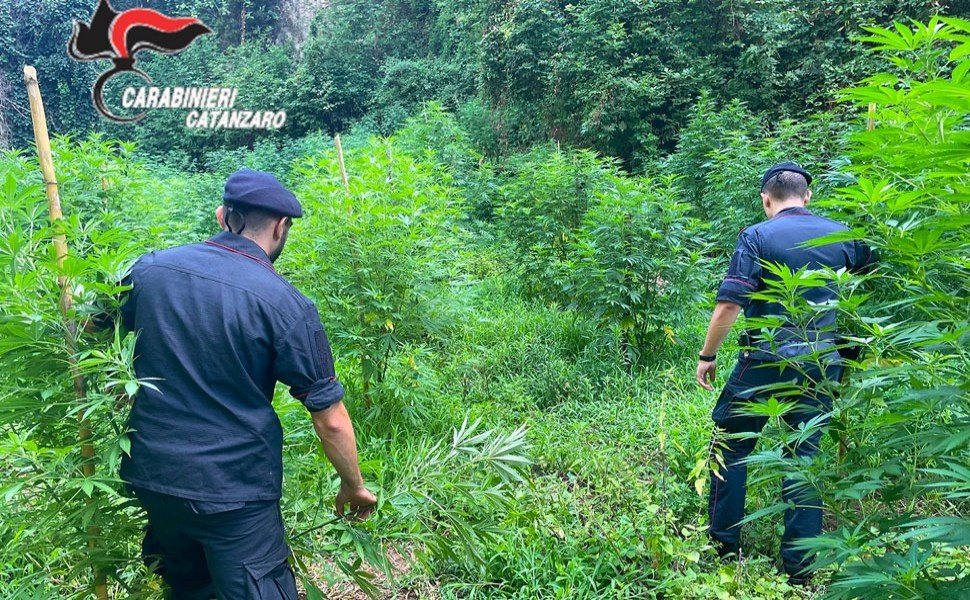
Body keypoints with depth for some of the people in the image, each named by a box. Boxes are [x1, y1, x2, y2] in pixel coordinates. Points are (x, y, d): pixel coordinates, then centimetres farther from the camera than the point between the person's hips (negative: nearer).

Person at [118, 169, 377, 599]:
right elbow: (330, 418, -13)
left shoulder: (149, 268, -5)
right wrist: (354, 487, 3)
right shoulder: (286, 306, -17)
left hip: (148, 473, 5)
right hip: (231, 492, -5)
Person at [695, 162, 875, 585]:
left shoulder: (757, 236, -6)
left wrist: (707, 355, -4)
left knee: (731, 445, 11)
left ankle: (724, 545, 17)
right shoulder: (841, 236, 6)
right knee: (804, 456, 10)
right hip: (821, 364, 4)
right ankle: (799, 566, 15)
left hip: (766, 360, -4)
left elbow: (729, 304, -14)